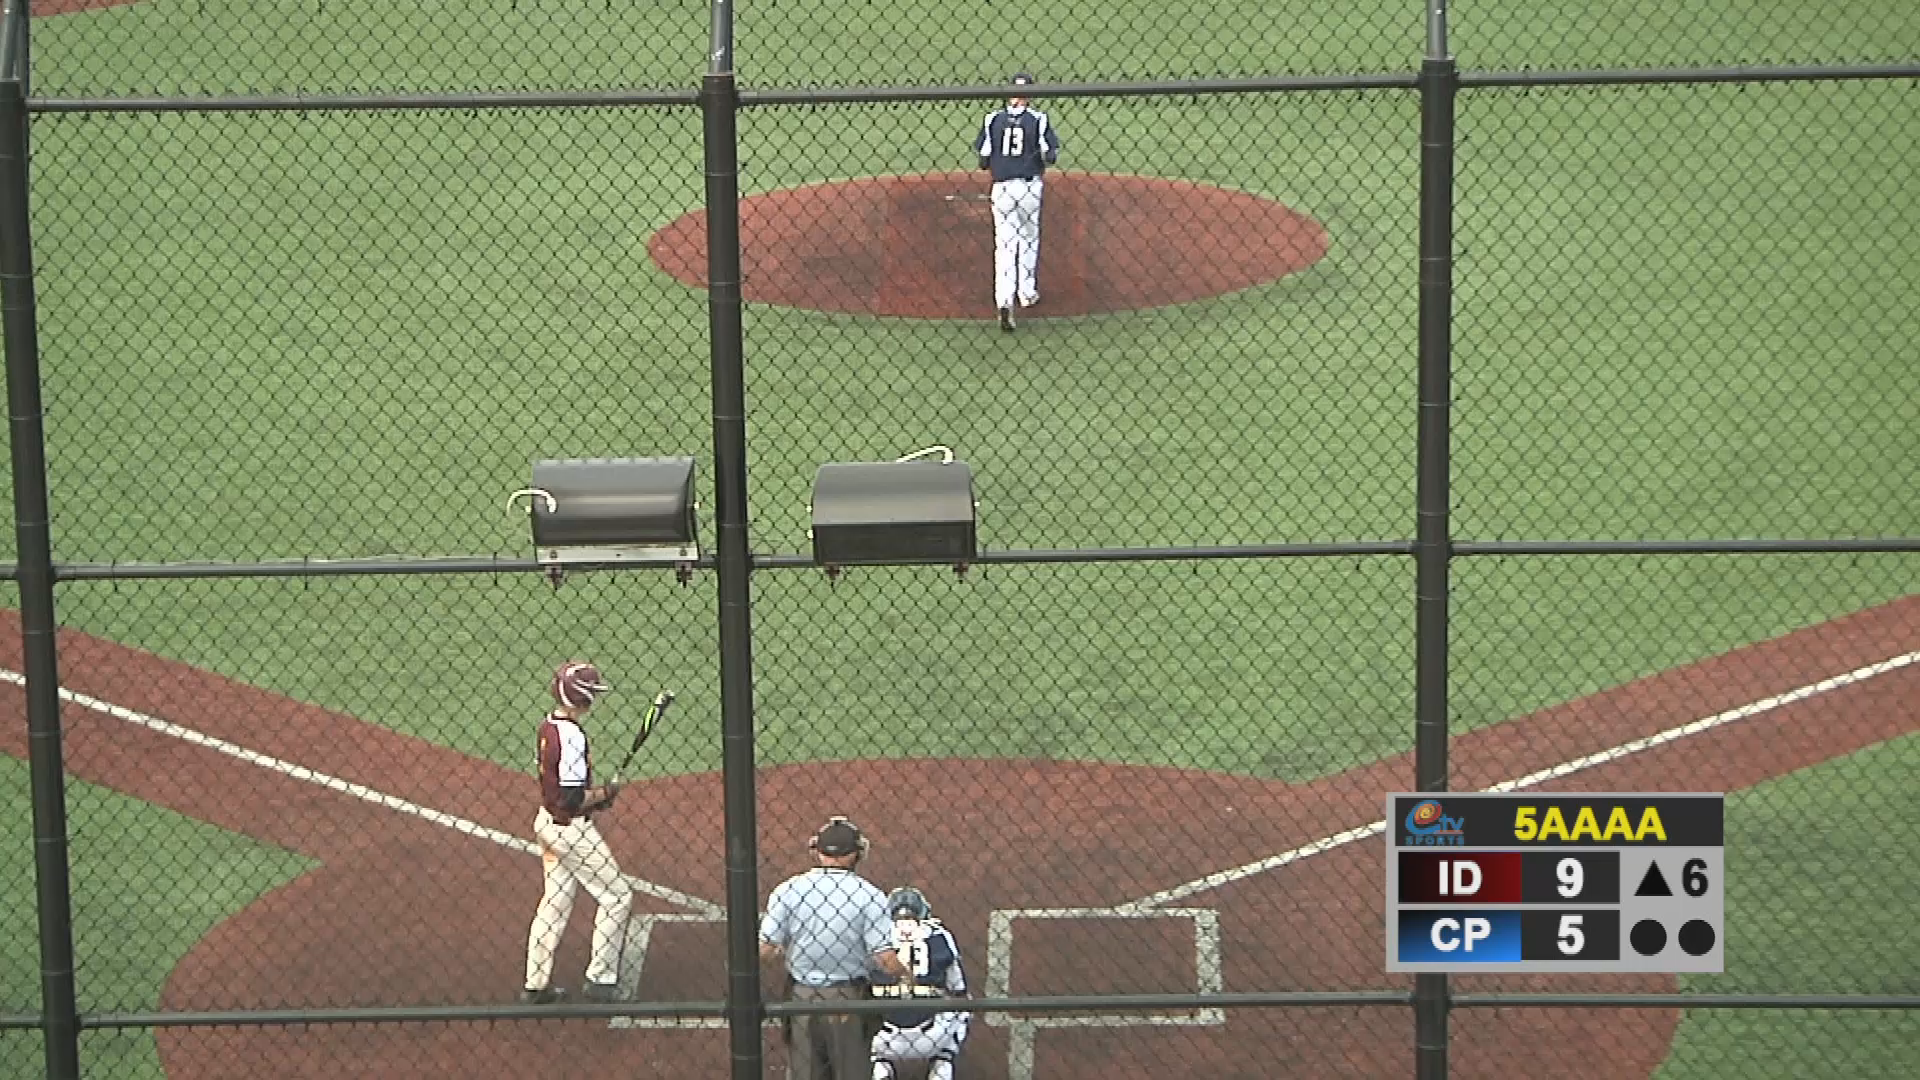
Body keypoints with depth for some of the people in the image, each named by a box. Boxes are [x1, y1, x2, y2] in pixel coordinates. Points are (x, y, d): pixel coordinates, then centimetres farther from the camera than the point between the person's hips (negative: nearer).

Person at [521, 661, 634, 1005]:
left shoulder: (548, 725, 3)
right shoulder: (571, 736, -25)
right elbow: (573, 799, -28)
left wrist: (594, 796, 8)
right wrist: (605, 793, -11)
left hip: (547, 820, 9)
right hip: (571, 829, -9)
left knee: (556, 900, 18)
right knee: (617, 896, 4)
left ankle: (535, 985, 21)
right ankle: (600, 979, 8)